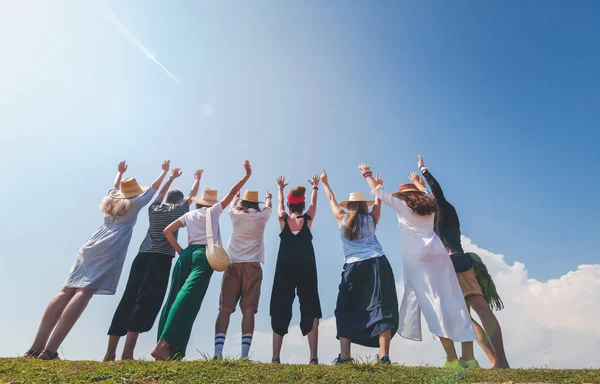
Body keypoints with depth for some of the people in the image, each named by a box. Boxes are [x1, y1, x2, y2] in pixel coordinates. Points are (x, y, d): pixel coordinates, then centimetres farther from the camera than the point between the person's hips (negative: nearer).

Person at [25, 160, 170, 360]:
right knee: (85, 292, -15)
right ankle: (50, 350, -21)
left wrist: (120, 172, 64)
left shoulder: (111, 200, 25)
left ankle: (37, 347, -7)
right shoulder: (135, 203, 11)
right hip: (110, 248, -7)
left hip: (91, 245, 7)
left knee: (68, 290, -2)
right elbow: (154, 187, 20)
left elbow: (115, 186, 48)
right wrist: (165, 171, 32)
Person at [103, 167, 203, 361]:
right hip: (162, 258, -5)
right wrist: (197, 178, 40)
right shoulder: (179, 210, 8)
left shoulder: (154, 209, 20)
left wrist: (171, 178, 52)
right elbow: (193, 194, 23)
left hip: (142, 256, 6)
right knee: (147, 300, -10)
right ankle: (127, 352, -16)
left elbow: (160, 193, 40)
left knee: (128, 299, 3)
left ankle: (110, 352, 4)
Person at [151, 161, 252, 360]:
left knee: (175, 298, 6)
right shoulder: (214, 210, 11)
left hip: (187, 255, 5)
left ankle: (166, 348, 3)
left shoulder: (189, 214, 20)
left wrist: (180, 251, 15)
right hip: (204, 255, -5)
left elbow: (167, 231, 13)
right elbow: (232, 193, 14)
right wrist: (247, 175, 21)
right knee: (188, 298, -14)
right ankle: (163, 344, -24)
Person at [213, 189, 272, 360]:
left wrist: (236, 196, 57)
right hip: (252, 266, -1)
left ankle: (218, 351, -11)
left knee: (225, 307, -1)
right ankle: (245, 353, -10)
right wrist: (268, 197, 54)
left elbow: (232, 205, 34)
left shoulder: (236, 215, 9)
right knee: (248, 309, -4)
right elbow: (268, 207, 31)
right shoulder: (261, 216, 7)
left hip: (233, 265, 1)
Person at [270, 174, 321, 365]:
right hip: (306, 269, 0)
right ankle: (313, 358, -1)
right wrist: (315, 187, 38)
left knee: (280, 312, 6)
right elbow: (314, 203, 20)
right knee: (310, 311, 4)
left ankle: (275, 358, 6)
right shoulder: (308, 219, 1)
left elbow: (280, 203, 21)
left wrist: (280, 188, 40)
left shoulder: (283, 219, 1)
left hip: (285, 270, 1)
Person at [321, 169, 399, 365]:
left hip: (354, 267, 0)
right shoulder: (371, 219, 10)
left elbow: (332, 200, 23)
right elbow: (378, 202, 27)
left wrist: (325, 183, 37)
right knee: (381, 308, -1)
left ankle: (344, 356, 5)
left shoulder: (342, 219, 9)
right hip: (377, 264, 1)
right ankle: (383, 356, -8)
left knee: (346, 310, 9)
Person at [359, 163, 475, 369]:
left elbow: (379, 192, 9)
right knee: (451, 301, 6)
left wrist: (367, 174, 22)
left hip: (417, 259, -6)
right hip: (438, 254, 6)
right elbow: (426, 196, 42)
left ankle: (452, 358, -8)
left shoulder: (402, 205, 4)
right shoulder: (429, 206, 18)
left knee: (434, 304, -7)